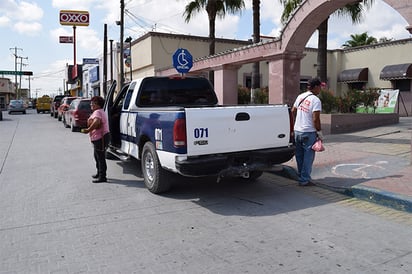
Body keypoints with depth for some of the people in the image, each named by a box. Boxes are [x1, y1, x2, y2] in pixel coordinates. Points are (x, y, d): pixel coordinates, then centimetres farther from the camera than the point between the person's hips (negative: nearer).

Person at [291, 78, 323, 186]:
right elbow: (315, 119, -19)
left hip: (297, 130, 7)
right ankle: (305, 180, 4)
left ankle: (300, 177, 25)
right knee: (308, 156, 1)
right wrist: (319, 131, -9)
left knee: (299, 155, 15)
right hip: (309, 132, -7)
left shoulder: (300, 96, 7)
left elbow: (293, 111, 15)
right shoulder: (316, 100, -14)